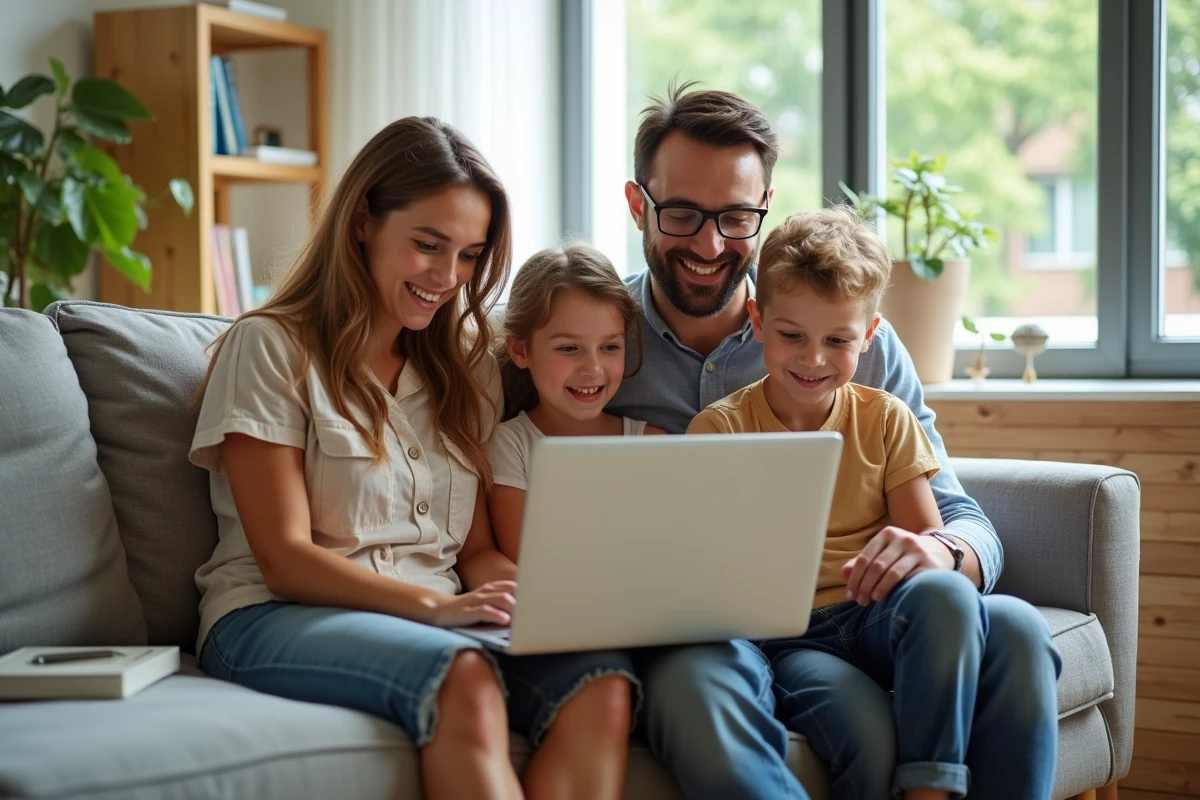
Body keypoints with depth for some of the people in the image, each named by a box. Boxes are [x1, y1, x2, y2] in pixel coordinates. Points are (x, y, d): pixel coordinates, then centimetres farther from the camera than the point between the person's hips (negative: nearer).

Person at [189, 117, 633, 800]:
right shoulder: (273, 347, 0)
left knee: (602, 690, -29)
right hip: (277, 618, -5)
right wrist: (436, 604, -22)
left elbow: (477, 549, 14)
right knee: (464, 682, -38)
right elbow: (285, 559, -7)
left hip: (441, 621, 5)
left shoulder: (466, 365, 19)